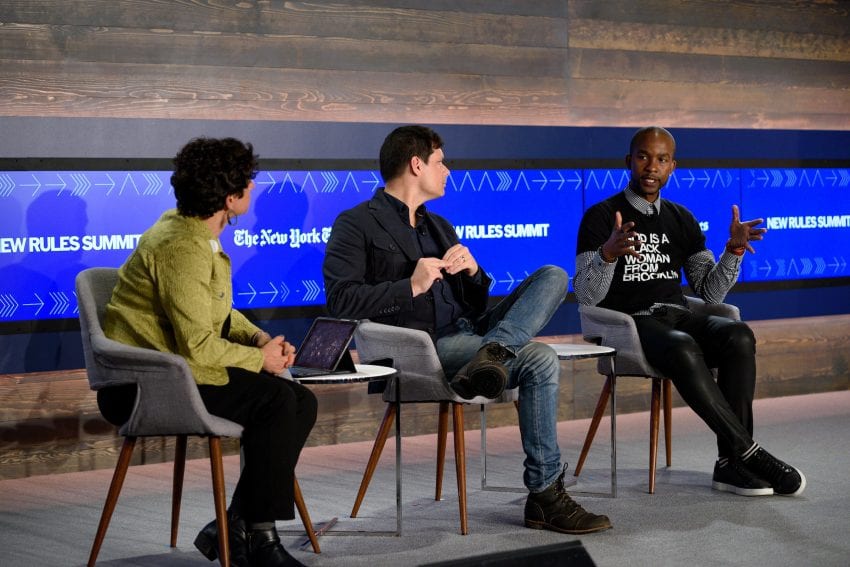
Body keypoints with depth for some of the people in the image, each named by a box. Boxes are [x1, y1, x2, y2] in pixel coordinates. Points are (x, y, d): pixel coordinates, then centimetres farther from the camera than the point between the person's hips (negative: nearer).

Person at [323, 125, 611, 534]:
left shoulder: (439, 227, 27)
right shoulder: (356, 225, 2)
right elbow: (341, 300, -13)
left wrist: (472, 271, 0)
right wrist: (411, 286, -20)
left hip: (468, 330, 8)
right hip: (423, 346, -8)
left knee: (553, 277, -7)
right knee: (539, 360, -24)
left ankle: (492, 354, -33)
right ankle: (545, 496, -19)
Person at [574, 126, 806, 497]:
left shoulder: (681, 220, 18)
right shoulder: (601, 217, 2)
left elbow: (709, 293, 16)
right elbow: (586, 296, -8)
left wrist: (733, 250, -1)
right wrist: (607, 254, -26)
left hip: (677, 318, 5)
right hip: (630, 324, -5)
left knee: (739, 336, -27)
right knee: (683, 350, -37)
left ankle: (731, 463, -26)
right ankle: (750, 453, -29)